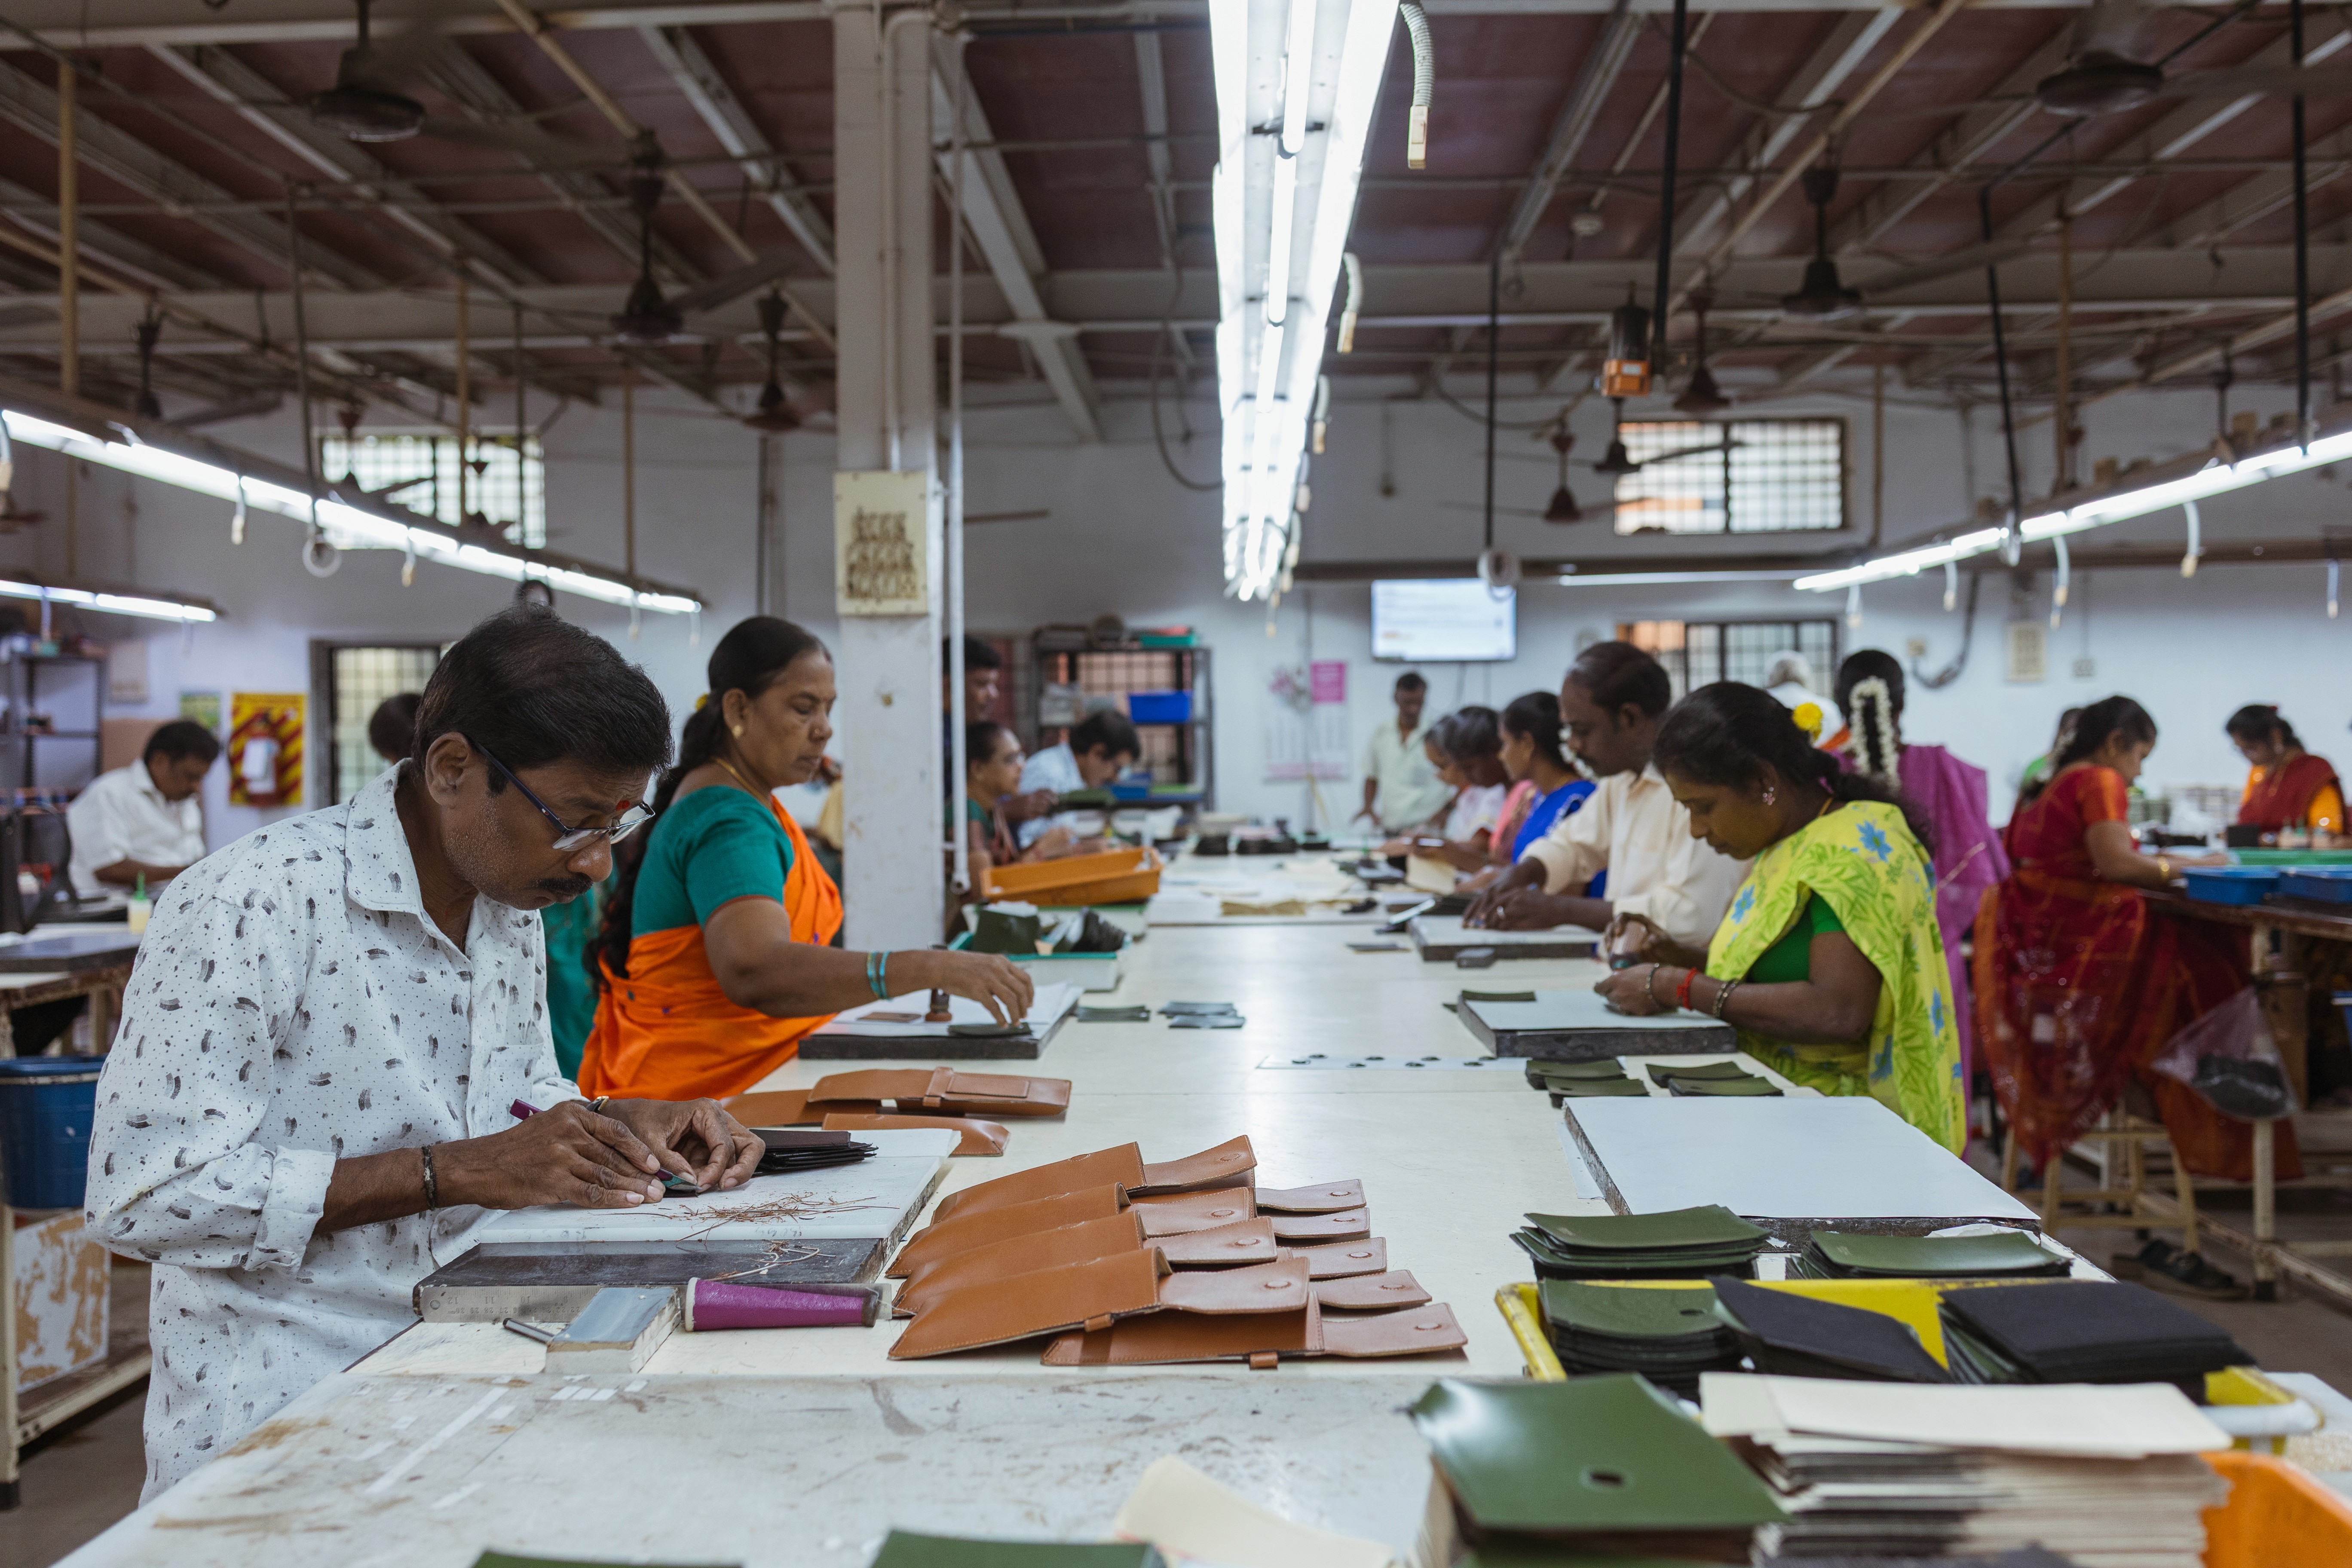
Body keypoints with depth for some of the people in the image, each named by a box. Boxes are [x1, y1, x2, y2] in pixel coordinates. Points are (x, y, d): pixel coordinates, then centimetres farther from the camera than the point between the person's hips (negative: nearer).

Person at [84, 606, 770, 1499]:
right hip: (281, 1422, -7)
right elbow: (139, 1195, -21)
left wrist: (619, 1122, 0)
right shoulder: (252, 907, -17)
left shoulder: (508, 902, 8)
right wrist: (455, 1172, -24)